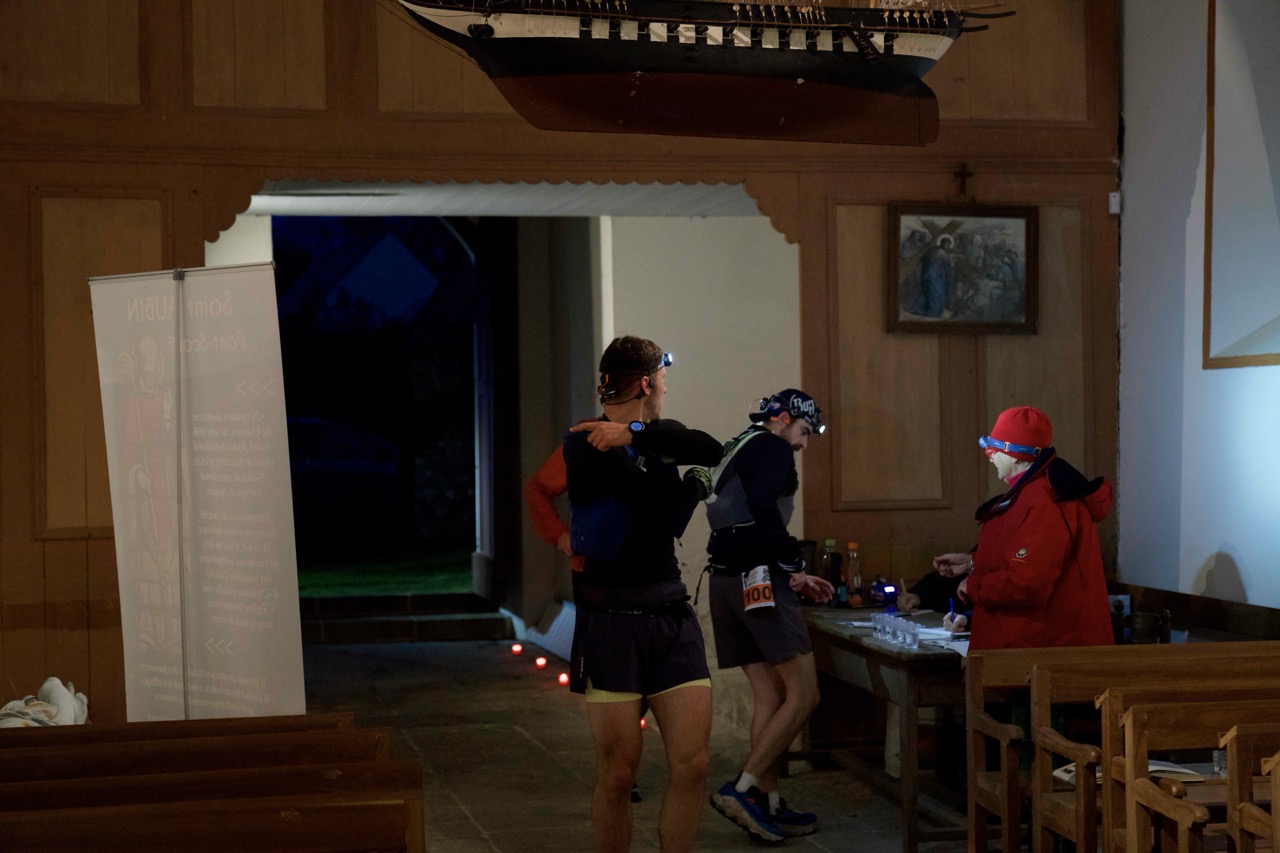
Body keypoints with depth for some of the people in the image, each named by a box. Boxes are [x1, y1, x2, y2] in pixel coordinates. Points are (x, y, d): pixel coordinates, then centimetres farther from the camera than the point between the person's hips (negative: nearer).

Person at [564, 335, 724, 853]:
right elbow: (668, 514, -14)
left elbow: (713, 452, -7)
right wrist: (694, 485, 6)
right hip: (612, 620, -6)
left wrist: (636, 431, -13)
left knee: (693, 763, -1)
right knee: (618, 775, -2)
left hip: (671, 616, 6)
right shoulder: (587, 446, -8)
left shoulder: (657, 435, 14)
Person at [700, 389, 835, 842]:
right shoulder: (773, 448, -3)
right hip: (760, 580, -10)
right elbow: (762, 505, -22)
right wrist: (792, 562, -11)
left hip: (727, 581, 10)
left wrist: (793, 577, 23)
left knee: (769, 695, 11)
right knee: (803, 695, -7)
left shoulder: (737, 451, 25)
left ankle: (767, 804, 10)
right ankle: (742, 789, -11)